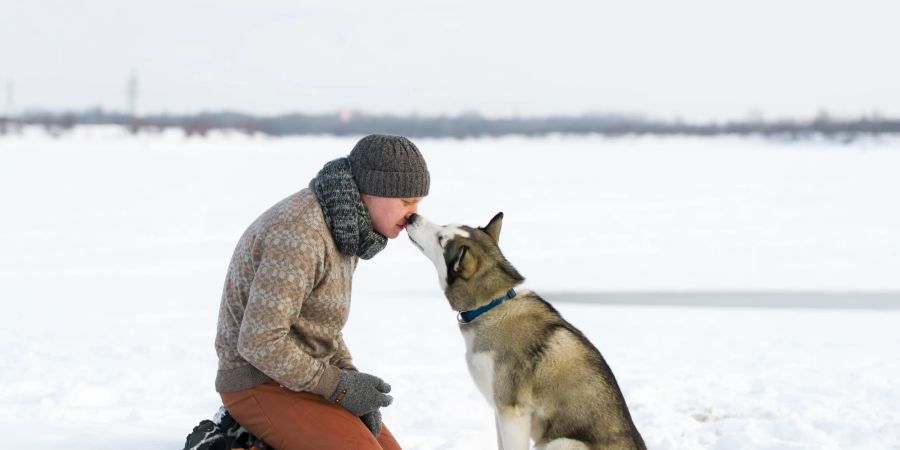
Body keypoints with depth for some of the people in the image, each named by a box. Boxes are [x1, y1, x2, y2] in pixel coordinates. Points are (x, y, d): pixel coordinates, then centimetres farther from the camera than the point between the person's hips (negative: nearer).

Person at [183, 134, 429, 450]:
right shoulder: (299, 236, -26)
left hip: (300, 378, 10)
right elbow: (260, 343, -27)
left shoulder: (343, 227, 5)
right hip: (262, 385, -10)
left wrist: (349, 379, 1)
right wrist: (338, 387, -18)